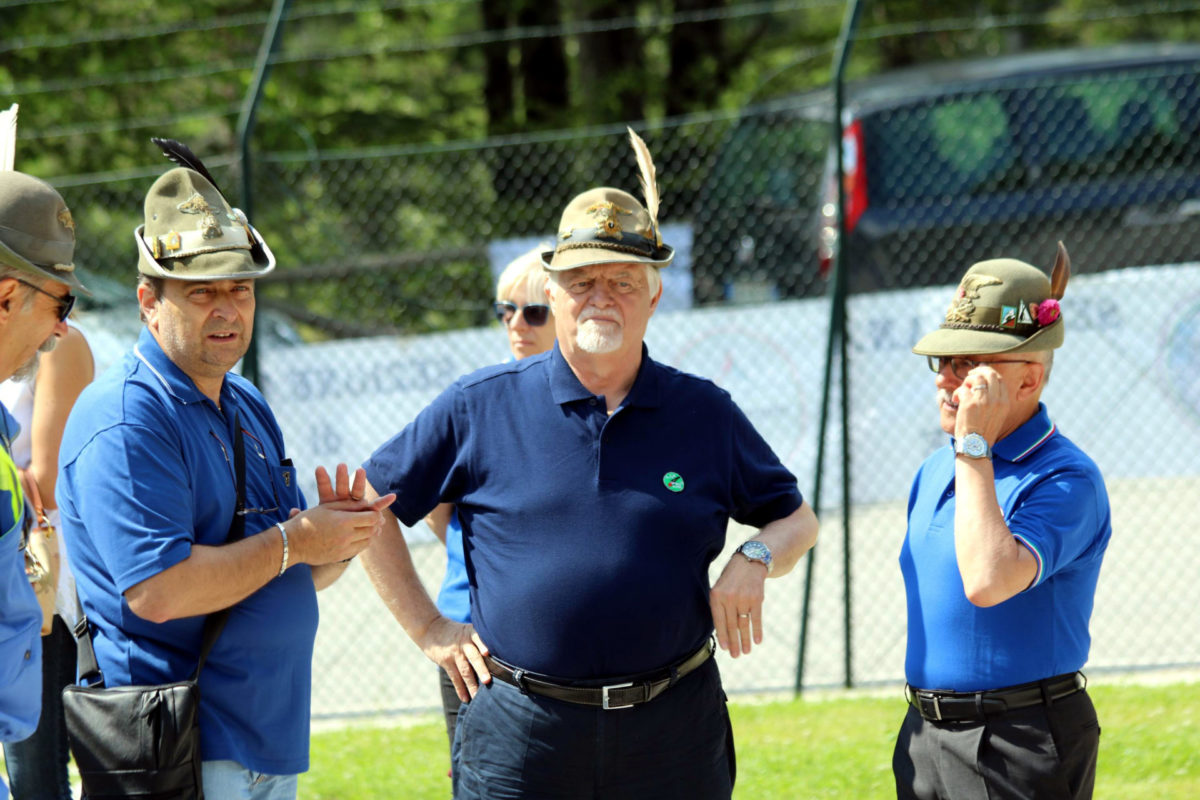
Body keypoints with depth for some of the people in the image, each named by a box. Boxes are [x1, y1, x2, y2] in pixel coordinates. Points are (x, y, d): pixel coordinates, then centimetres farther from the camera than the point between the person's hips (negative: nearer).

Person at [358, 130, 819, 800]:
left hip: (673, 733, 1)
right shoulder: (480, 406, 3)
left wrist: (755, 562, -3)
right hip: (522, 734, -1)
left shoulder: (705, 413, 8)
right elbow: (368, 505, 10)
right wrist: (429, 629, 5)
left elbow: (797, 518, 19)